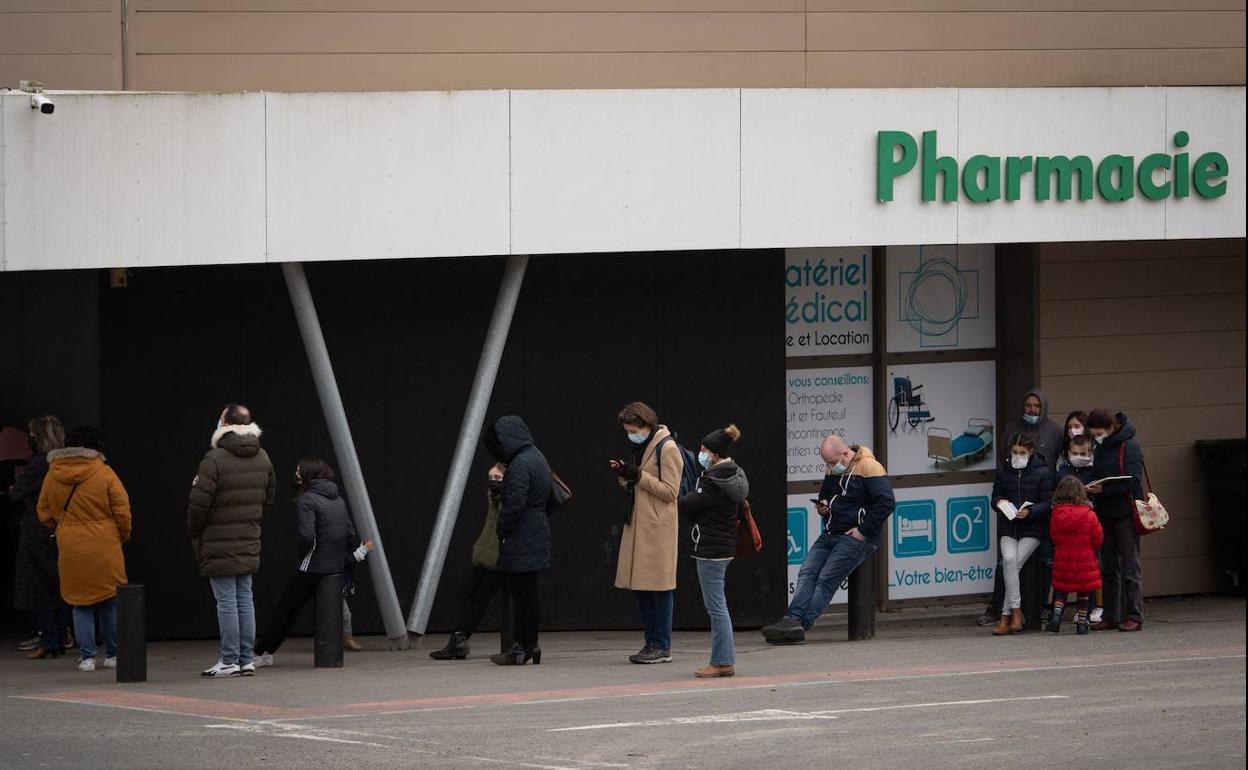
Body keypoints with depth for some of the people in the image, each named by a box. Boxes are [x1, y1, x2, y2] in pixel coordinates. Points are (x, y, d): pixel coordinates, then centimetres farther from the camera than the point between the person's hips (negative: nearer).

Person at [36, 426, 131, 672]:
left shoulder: (53, 475, 1)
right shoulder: (104, 473, -8)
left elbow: (44, 514, 8)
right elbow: (122, 511, -6)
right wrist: (123, 535, 11)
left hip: (70, 549, 2)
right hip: (104, 547, -2)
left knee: (80, 603, 8)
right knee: (110, 601, 9)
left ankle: (87, 656, 4)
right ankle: (113, 654, 13)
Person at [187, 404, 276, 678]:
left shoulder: (215, 459, -16)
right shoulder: (262, 458, 7)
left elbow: (199, 502, -15)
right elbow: (268, 498, 16)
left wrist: (194, 532, 2)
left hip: (219, 545, -7)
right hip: (249, 543, 7)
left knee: (226, 601, -3)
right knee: (245, 599, 11)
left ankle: (229, 661, -2)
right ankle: (247, 659, 13)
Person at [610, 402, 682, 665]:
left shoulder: (667, 449, -10)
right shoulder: (641, 447, 17)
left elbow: (670, 491, -14)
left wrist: (639, 476, -17)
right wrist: (625, 477, 2)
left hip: (658, 528, -9)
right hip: (638, 526, 9)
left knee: (659, 587, -6)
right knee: (639, 587, 9)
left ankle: (662, 646, -3)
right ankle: (652, 643, 15)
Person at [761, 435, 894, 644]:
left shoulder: (868, 468, -11)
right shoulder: (834, 471, 14)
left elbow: (887, 503, -17)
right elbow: (825, 496, 31)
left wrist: (863, 531, -18)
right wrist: (823, 507, 6)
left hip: (856, 538, -8)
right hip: (830, 534, 8)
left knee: (826, 579, -17)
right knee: (807, 573, -10)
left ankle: (800, 624, -23)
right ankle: (793, 618, -21)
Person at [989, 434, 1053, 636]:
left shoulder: (1042, 472, -1)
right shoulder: (1004, 471, 10)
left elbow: (1048, 504, -2)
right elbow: (995, 495, 17)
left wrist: (1029, 511, -19)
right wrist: (999, 502, -7)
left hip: (1032, 529, -3)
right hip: (1008, 527, 3)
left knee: (1014, 564, -16)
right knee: (1008, 559, -23)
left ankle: (1006, 616, -9)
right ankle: (1016, 611, -20)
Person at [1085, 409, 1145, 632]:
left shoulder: (1129, 447, -9)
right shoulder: (1100, 449, 13)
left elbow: (1132, 481, -17)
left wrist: (1104, 489, -23)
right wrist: (1092, 491, -2)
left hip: (1125, 513, -7)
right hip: (1105, 513, 7)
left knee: (1129, 566, -6)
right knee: (1108, 568, 8)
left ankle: (1133, 616, -5)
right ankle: (1110, 616, 12)